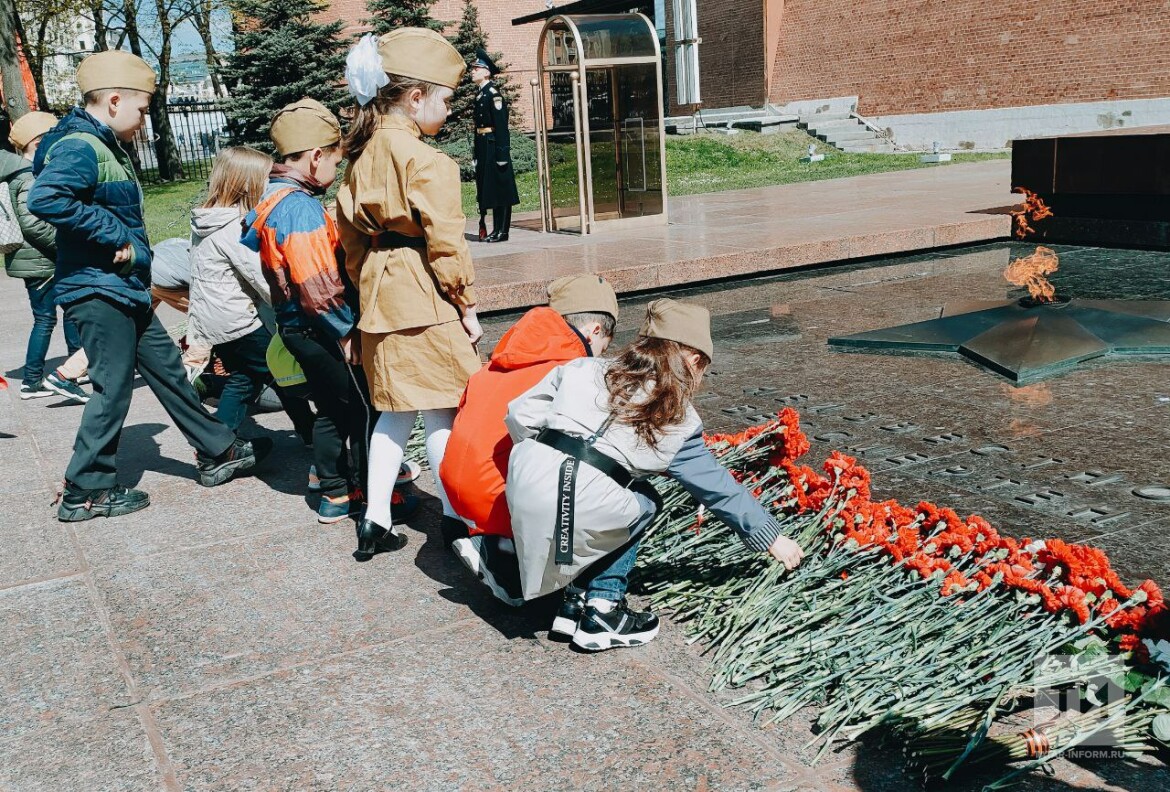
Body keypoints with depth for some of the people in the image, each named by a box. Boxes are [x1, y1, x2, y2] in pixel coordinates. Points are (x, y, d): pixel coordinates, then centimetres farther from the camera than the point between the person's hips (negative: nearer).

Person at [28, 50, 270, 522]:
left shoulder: (106, 147, 16)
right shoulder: (80, 148, -17)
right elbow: (45, 199, -33)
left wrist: (128, 244, 7)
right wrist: (115, 236, -26)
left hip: (125, 291, 11)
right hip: (98, 292, -11)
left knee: (167, 370, 16)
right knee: (113, 389, -2)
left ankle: (218, 453, 27)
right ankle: (85, 492, 10)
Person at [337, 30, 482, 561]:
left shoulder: (363, 154, 10)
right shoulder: (426, 161, -15)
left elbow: (350, 230, 15)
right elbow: (445, 243, -16)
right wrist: (467, 305, -8)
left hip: (381, 298, 8)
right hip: (427, 303, -8)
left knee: (395, 410, 15)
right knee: (442, 412, 3)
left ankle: (376, 521, 18)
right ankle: (456, 517, 14)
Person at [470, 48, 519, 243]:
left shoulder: (493, 93, -12)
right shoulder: (480, 94, 15)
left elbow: (501, 124, -17)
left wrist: (502, 153, -21)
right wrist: (476, 152, 16)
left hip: (495, 147, -9)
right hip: (484, 148, 9)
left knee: (500, 188, -3)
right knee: (488, 188, 11)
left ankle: (502, 231, 1)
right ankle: (496, 229, 18)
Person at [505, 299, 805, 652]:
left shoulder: (584, 369, 20)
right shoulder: (679, 422, 15)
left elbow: (520, 414, 15)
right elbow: (719, 488, 24)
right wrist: (771, 537, 36)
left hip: (523, 477, 4)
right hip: (581, 502, -4)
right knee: (644, 503, 24)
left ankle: (577, 601, 22)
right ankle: (601, 611, 14)